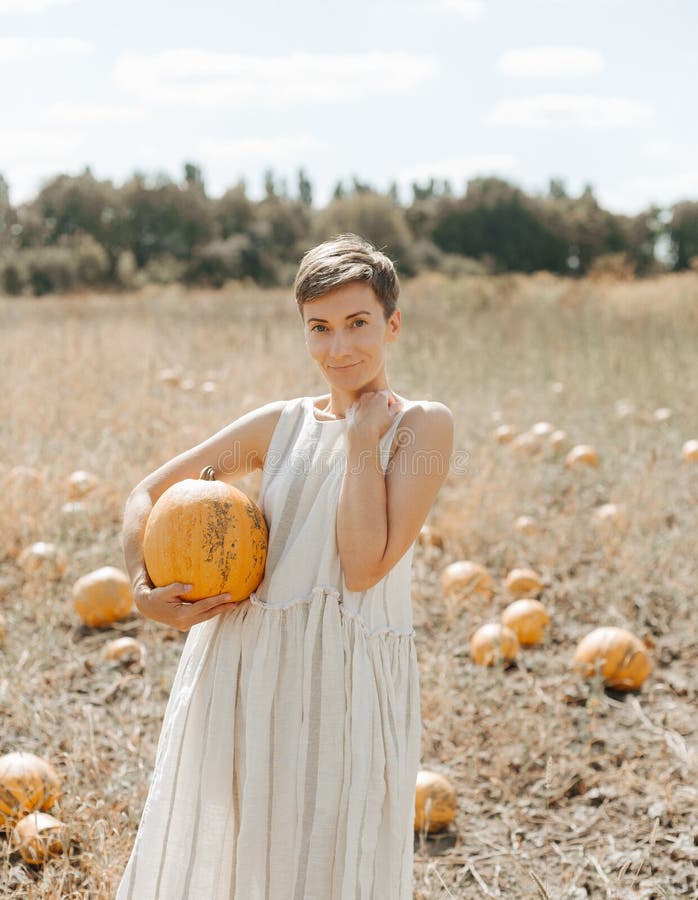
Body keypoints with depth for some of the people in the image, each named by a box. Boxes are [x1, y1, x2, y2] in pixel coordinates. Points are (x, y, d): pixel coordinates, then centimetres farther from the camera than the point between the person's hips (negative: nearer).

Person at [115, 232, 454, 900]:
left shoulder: (421, 424, -5)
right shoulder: (281, 424, 7)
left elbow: (365, 565, -16)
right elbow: (149, 494, 12)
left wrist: (361, 439, -11)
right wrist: (145, 590, -4)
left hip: (348, 676, -4)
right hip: (241, 669, 4)